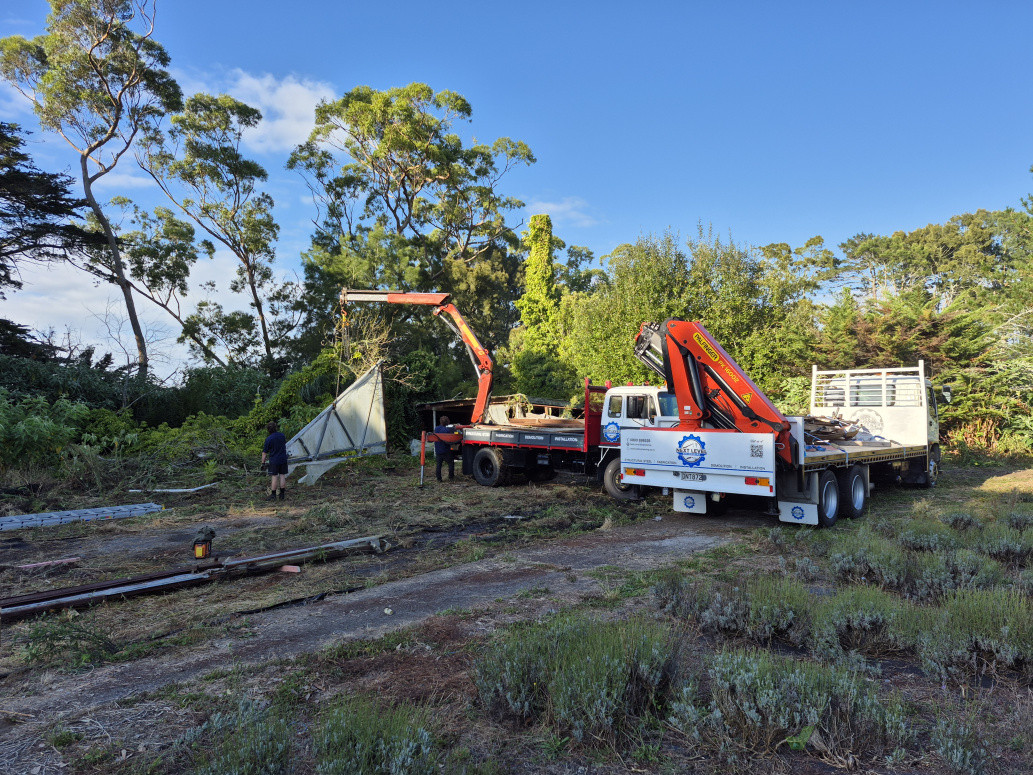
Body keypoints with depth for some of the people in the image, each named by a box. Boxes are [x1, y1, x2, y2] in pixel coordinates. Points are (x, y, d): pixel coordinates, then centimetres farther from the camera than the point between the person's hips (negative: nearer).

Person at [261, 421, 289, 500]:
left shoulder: (269, 439, -14)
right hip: (283, 459, 4)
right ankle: (282, 494, 13)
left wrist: (263, 462, 1)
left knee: (274, 477, 1)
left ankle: (273, 495, 7)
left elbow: (264, 452, -9)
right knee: (282, 476, 7)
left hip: (274, 460, -4)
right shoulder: (282, 435, 2)